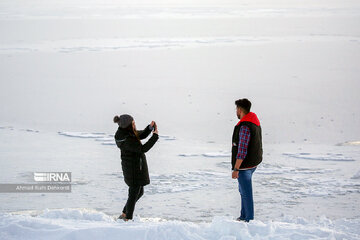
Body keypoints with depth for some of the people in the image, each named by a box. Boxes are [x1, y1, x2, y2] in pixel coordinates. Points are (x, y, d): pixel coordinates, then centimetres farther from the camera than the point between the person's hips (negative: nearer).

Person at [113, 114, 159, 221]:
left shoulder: (127, 131, 1)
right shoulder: (126, 140, -27)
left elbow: (142, 135, 15)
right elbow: (143, 149, -27)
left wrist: (150, 127, -3)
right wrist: (155, 136, -21)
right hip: (134, 168, -10)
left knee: (140, 192, 21)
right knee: (134, 194, 2)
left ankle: (124, 215, 30)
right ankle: (128, 219, 13)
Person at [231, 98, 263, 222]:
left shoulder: (244, 127, -23)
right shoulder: (255, 123, 9)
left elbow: (242, 150, -25)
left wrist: (236, 169, -22)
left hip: (244, 165, -10)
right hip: (253, 163, 10)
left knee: (246, 193, -3)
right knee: (243, 190, 22)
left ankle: (249, 219, 3)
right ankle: (244, 216, 32)